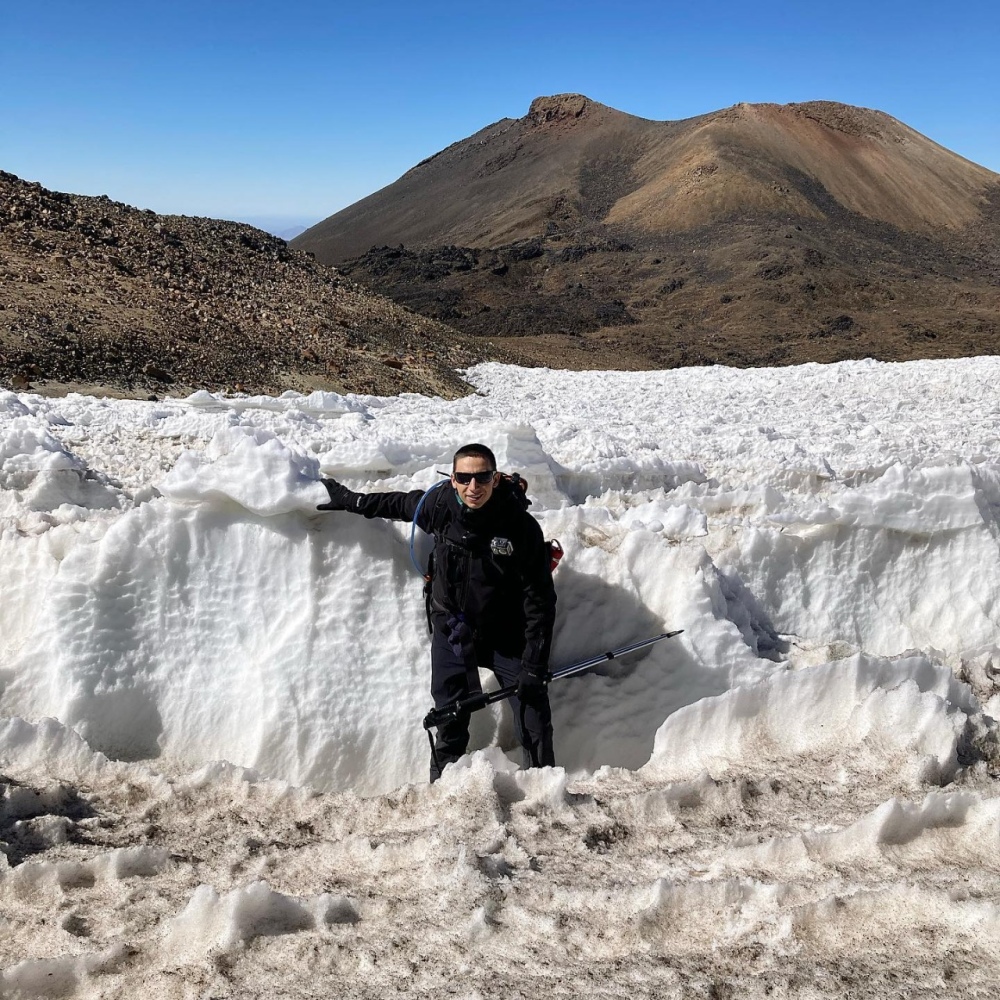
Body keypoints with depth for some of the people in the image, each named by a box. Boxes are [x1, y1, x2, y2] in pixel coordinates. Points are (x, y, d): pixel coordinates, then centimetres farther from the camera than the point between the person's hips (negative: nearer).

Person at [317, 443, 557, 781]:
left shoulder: (521, 527, -23)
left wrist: (534, 667, -20)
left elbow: (540, 601, -18)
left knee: (535, 723, -1)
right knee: (450, 725, 8)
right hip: (452, 628, 2)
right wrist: (350, 500, 19)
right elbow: (399, 504, 11)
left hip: (506, 635, -2)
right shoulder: (439, 504, -14)